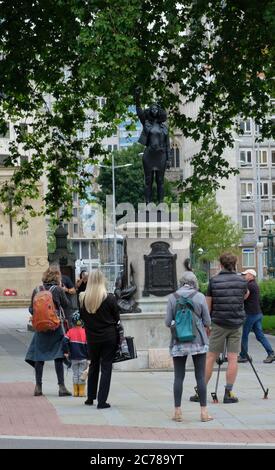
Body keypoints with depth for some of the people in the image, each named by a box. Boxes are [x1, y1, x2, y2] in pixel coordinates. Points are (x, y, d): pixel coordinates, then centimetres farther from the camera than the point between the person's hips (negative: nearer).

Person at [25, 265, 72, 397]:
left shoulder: (37, 290, 0)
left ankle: (38, 387, 11)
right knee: (58, 357, 2)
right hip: (55, 327, -2)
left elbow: (31, 309, 4)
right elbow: (65, 305, 5)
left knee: (39, 356, 9)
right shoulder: (58, 290, -9)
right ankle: (61, 387, 1)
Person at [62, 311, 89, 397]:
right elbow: (87, 345, -7)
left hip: (73, 358, 1)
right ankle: (81, 391, 4)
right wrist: (88, 356, 2)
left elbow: (65, 341, -12)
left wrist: (65, 352, -2)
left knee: (75, 374, 10)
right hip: (83, 358, -1)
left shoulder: (70, 331, -3)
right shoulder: (85, 332, -6)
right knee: (82, 374, 4)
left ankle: (75, 391, 10)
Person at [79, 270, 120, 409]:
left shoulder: (83, 298, -7)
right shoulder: (109, 298, -14)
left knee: (93, 365, 21)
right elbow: (117, 318, -4)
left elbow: (81, 317, 2)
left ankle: (90, 397, 28)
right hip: (109, 336, -3)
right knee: (106, 368, 3)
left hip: (91, 337, 3)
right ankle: (102, 401, 0)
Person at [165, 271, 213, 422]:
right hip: (198, 341, -1)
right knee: (200, 376, 3)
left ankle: (177, 411, 5)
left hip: (178, 342, 1)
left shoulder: (172, 297, -1)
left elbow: (168, 322, -1)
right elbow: (207, 322, -2)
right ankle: (203, 411, 3)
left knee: (178, 377, 5)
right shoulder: (200, 297, -4)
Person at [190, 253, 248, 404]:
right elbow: (246, 296, 21)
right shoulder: (241, 281, 0)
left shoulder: (213, 281, -4)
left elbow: (208, 305, 1)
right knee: (233, 358, 1)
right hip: (236, 324, 1)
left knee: (210, 358, 4)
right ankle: (229, 393, -2)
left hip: (218, 324, -1)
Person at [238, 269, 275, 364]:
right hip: (258, 313, 9)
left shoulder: (250, 285, -14)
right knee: (260, 335, 8)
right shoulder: (255, 285, 18)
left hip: (251, 314, -9)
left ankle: (243, 356, 6)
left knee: (244, 335, 1)